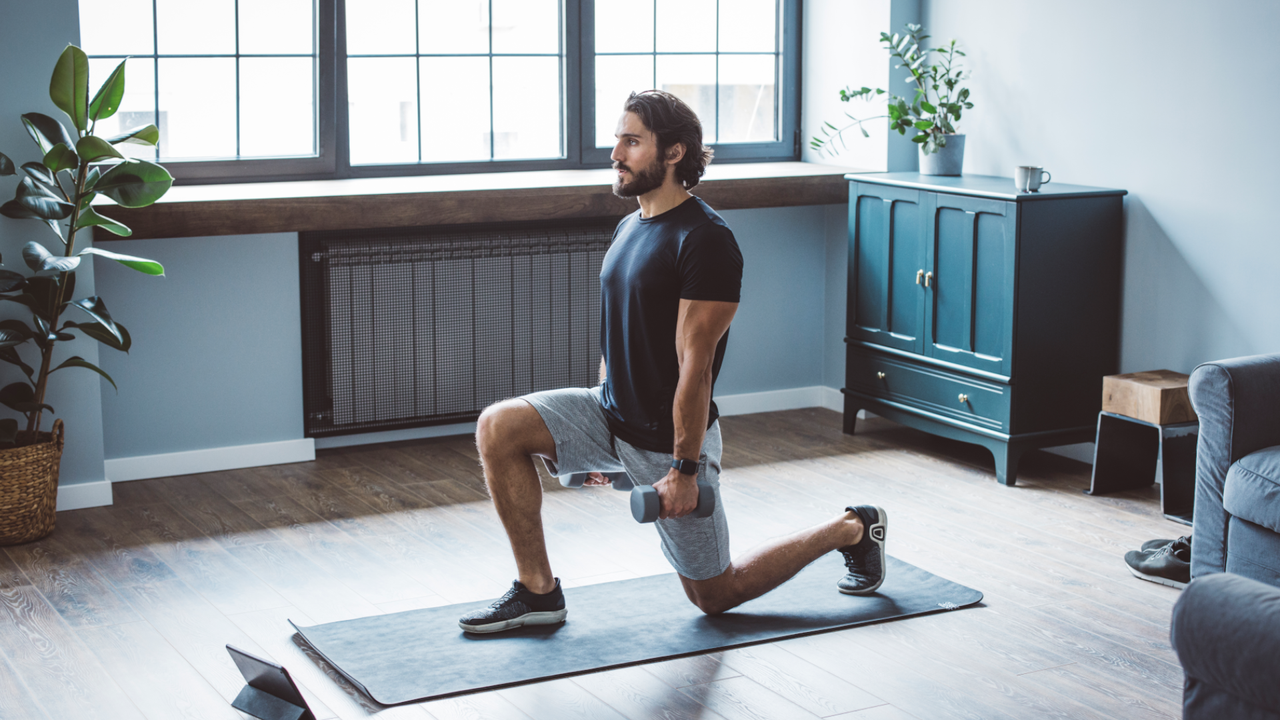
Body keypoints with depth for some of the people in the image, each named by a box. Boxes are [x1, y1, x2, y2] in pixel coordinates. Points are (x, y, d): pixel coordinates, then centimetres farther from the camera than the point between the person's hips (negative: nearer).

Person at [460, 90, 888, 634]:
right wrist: (596, 434, 19)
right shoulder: (630, 228, 7)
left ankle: (853, 530, 25)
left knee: (715, 595, 6)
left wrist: (684, 469, -21)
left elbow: (695, 367, -22)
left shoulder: (704, 241, -21)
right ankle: (538, 591, -3)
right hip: (613, 415, 8)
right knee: (498, 428, -13)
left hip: (668, 440, -8)